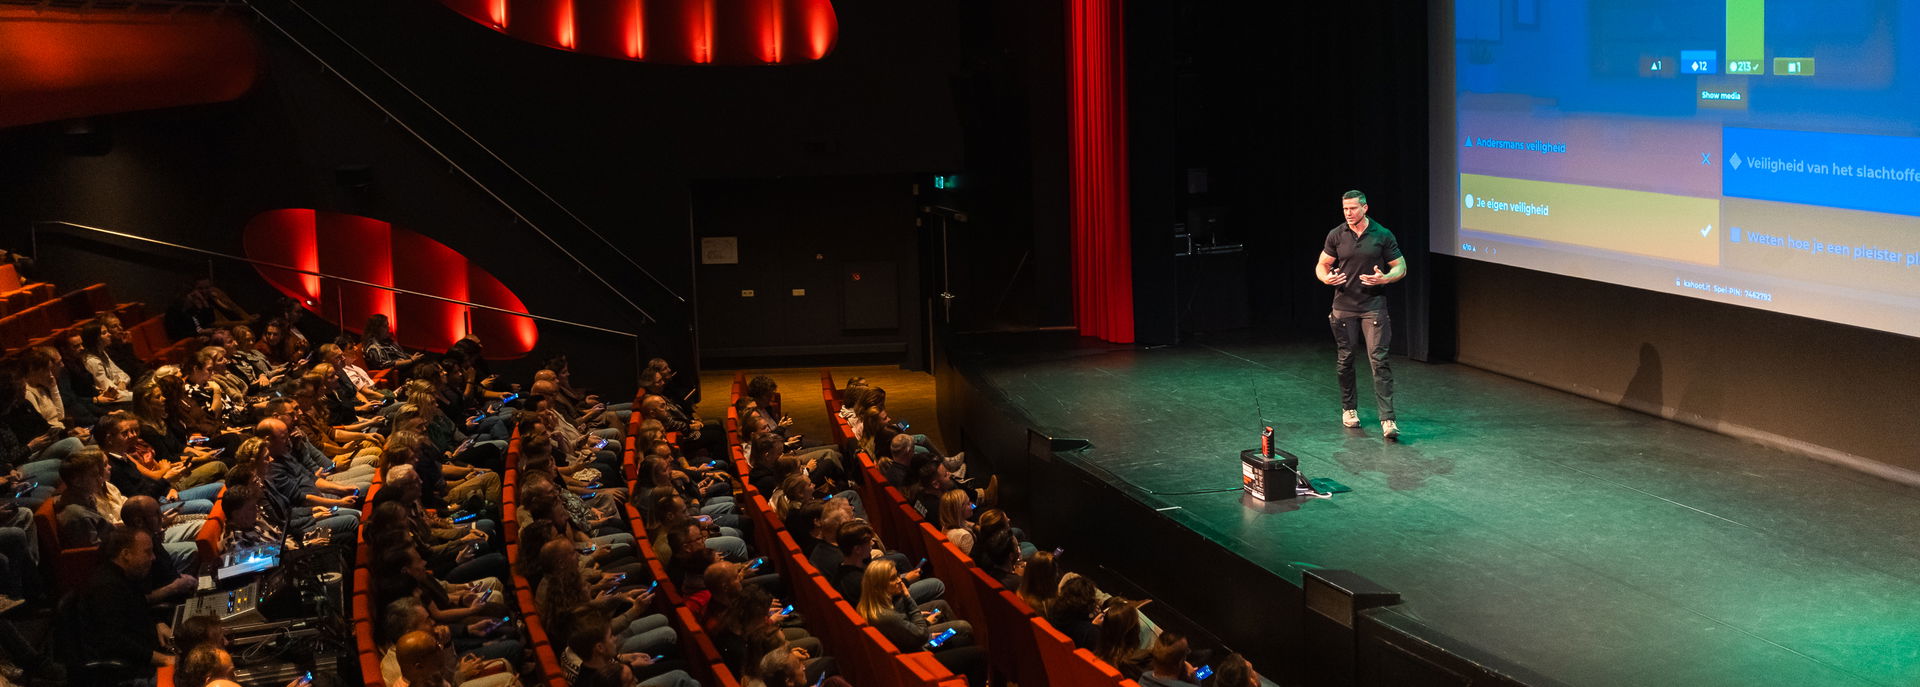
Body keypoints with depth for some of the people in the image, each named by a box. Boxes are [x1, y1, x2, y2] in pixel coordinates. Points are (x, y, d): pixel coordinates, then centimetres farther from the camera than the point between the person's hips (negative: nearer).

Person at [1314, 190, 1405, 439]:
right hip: (1344, 306, 2)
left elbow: (1400, 267, 4)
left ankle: (1387, 419, -11)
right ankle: (1349, 408, 28)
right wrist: (1326, 278, -14)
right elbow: (1321, 265, 10)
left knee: (1379, 360, -9)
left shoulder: (1382, 235, -2)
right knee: (1344, 360, 9)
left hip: (1373, 306, -2)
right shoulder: (1336, 235, 2)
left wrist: (1384, 278, -17)